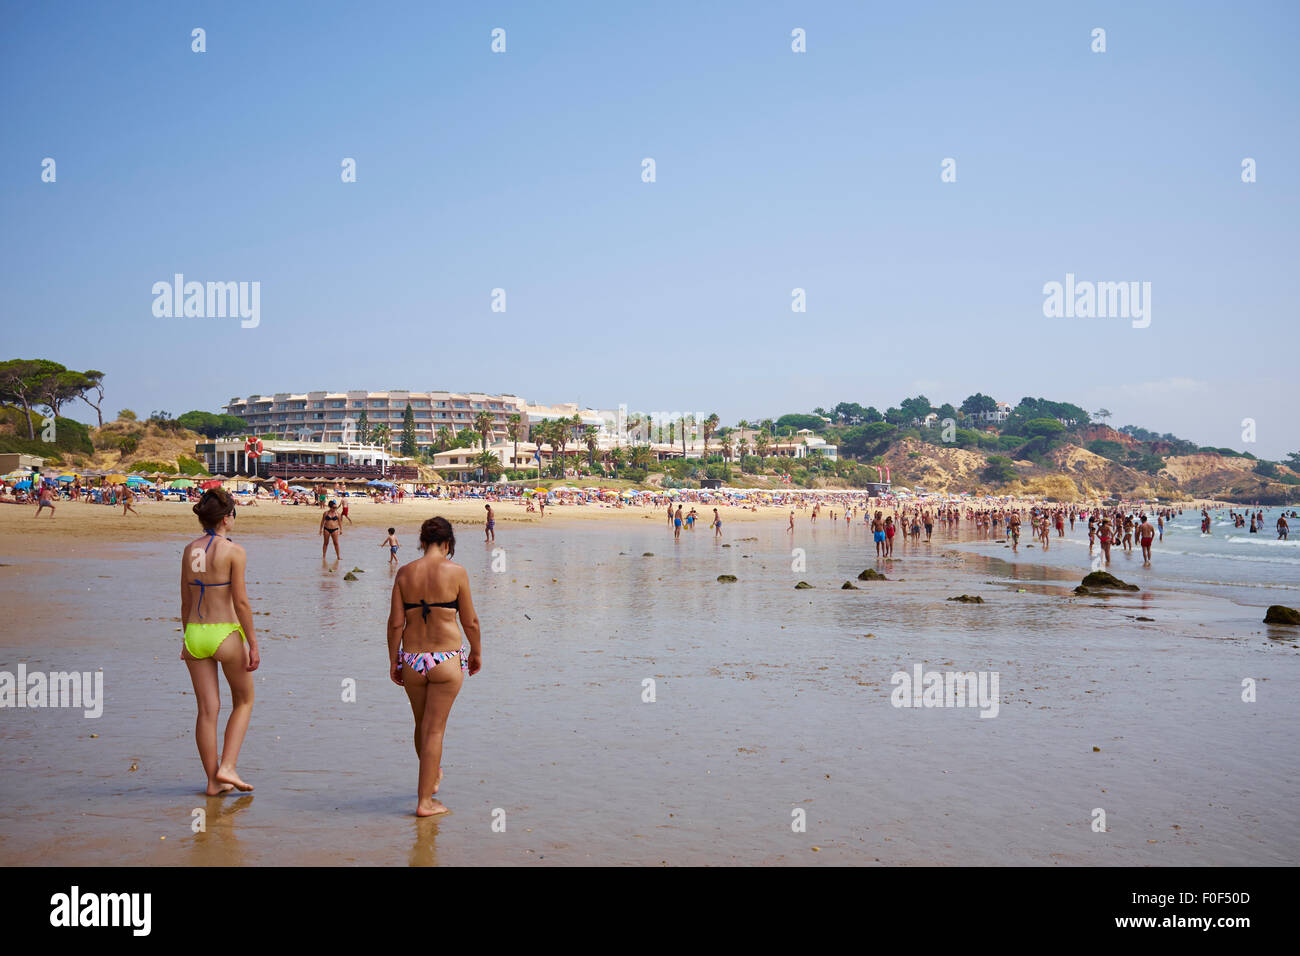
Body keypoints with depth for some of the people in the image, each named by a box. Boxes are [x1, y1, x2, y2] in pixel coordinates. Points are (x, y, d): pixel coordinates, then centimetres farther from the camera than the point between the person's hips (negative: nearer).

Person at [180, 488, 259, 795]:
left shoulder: (190, 550, 5)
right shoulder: (233, 552, -12)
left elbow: (186, 601, 11)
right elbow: (241, 602, -14)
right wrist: (253, 645, -8)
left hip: (195, 634, 5)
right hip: (226, 634, -5)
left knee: (207, 709, 9)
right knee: (244, 702, 15)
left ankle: (213, 780, 14)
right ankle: (227, 767, 4)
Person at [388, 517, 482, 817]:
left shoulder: (404, 573, -1)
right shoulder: (455, 572, -9)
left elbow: (395, 622, 0)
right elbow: (470, 621, -4)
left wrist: (393, 660, 10)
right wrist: (476, 652, 12)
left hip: (412, 660, 4)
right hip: (446, 660, -4)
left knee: (422, 725, 22)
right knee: (435, 729, 3)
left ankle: (432, 775, 46)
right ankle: (425, 801, 7)